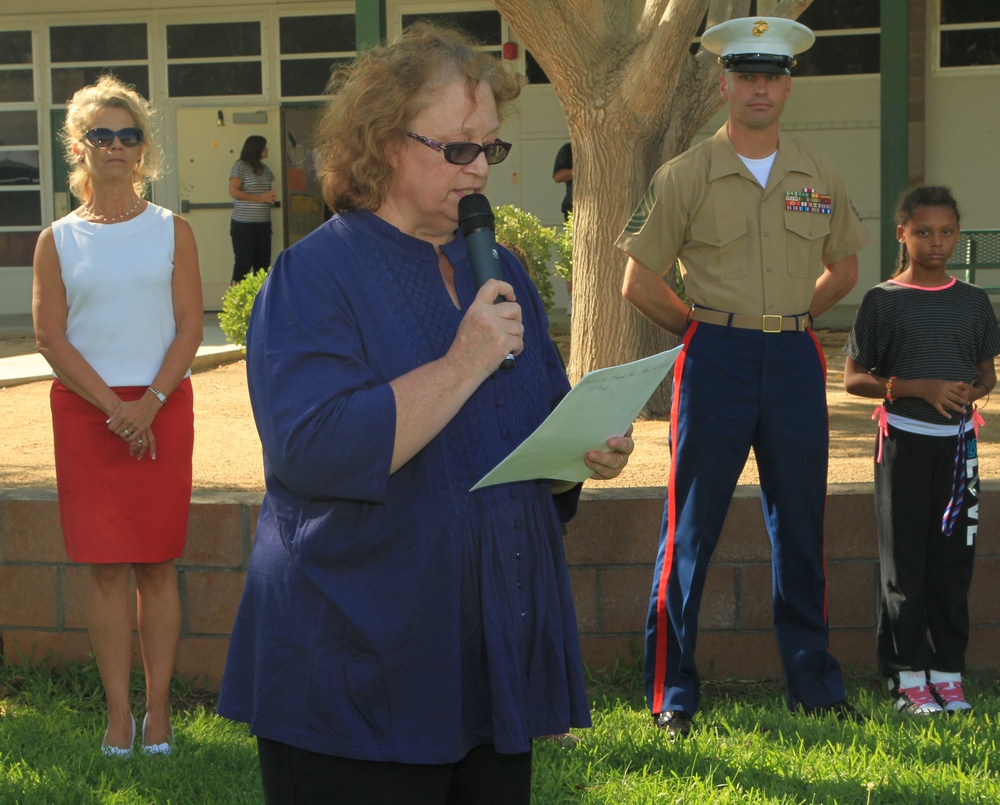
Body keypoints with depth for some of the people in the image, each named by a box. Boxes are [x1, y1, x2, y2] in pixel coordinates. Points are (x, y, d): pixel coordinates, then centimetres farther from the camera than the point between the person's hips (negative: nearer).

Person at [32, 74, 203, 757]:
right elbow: (52, 340, 0)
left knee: (157, 566, 2)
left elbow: (190, 328, 0)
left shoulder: (172, 231, 5)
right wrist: (113, 407, -11)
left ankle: (159, 709, 9)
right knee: (107, 569, 1)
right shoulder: (58, 240, 4)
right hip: (85, 412, 0)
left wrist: (150, 403, -13)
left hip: (162, 411, 0)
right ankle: (119, 713, 8)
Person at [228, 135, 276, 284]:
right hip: (244, 223, -7)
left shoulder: (265, 169, 14)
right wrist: (260, 198, -16)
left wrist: (271, 196, 1)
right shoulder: (240, 166, -7)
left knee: (263, 263, 5)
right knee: (243, 263, -4)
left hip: (263, 223, 7)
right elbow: (233, 192, -14)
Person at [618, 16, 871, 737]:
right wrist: (709, 327, 4)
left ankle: (816, 685, 22)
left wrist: (788, 319, 13)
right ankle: (672, 693, 9)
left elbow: (843, 266, 22)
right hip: (715, 361, -3)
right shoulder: (686, 176, -2)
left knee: (801, 528, 10)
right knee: (691, 530, 0)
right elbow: (640, 280, 1)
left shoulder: (819, 176, 9)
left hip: (795, 361, 3)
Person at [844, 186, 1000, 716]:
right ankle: (908, 677, 6)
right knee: (904, 562, -1)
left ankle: (948, 673, 13)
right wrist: (918, 387, -15)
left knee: (953, 562, 5)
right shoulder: (883, 301, -1)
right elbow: (852, 378, -3)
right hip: (904, 439, -3)